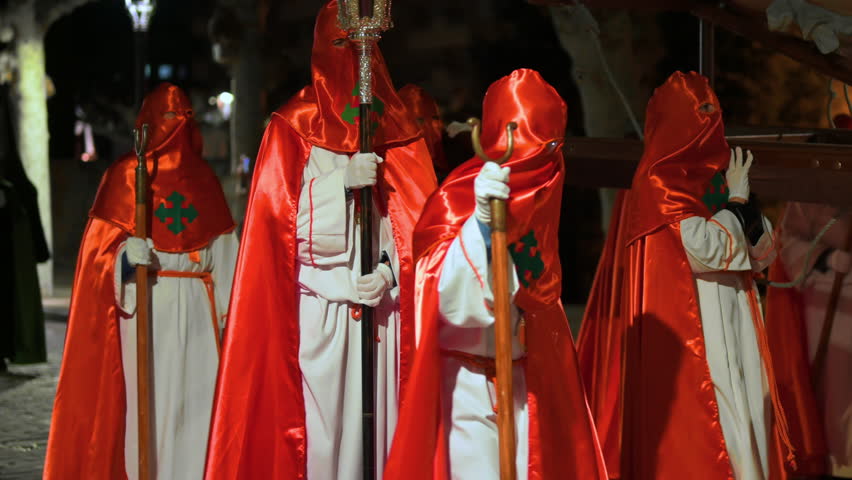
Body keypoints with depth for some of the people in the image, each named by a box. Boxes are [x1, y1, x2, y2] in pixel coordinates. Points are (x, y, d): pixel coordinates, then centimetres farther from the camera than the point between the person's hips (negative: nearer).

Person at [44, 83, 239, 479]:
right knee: (150, 395, -7)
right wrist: (126, 253, -22)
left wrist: (227, 306, 5)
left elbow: (223, 250, 12)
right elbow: (101, 245, -1)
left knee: (197, 393, -2)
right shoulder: (125, 175, 4)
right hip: (146, 303, -3)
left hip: (198, 308, 3)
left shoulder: (202, 178, 14)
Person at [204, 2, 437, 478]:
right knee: (321, 425, -7)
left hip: (386, 311, 2)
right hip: (318, 313, -2)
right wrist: (343, 181, -16)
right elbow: (278, 217, -4)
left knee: (382, 420, 0)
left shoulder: (397, 131, 10)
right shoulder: (293, 128, 3)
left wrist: (390, 273, -10)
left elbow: (422, 221, 7)